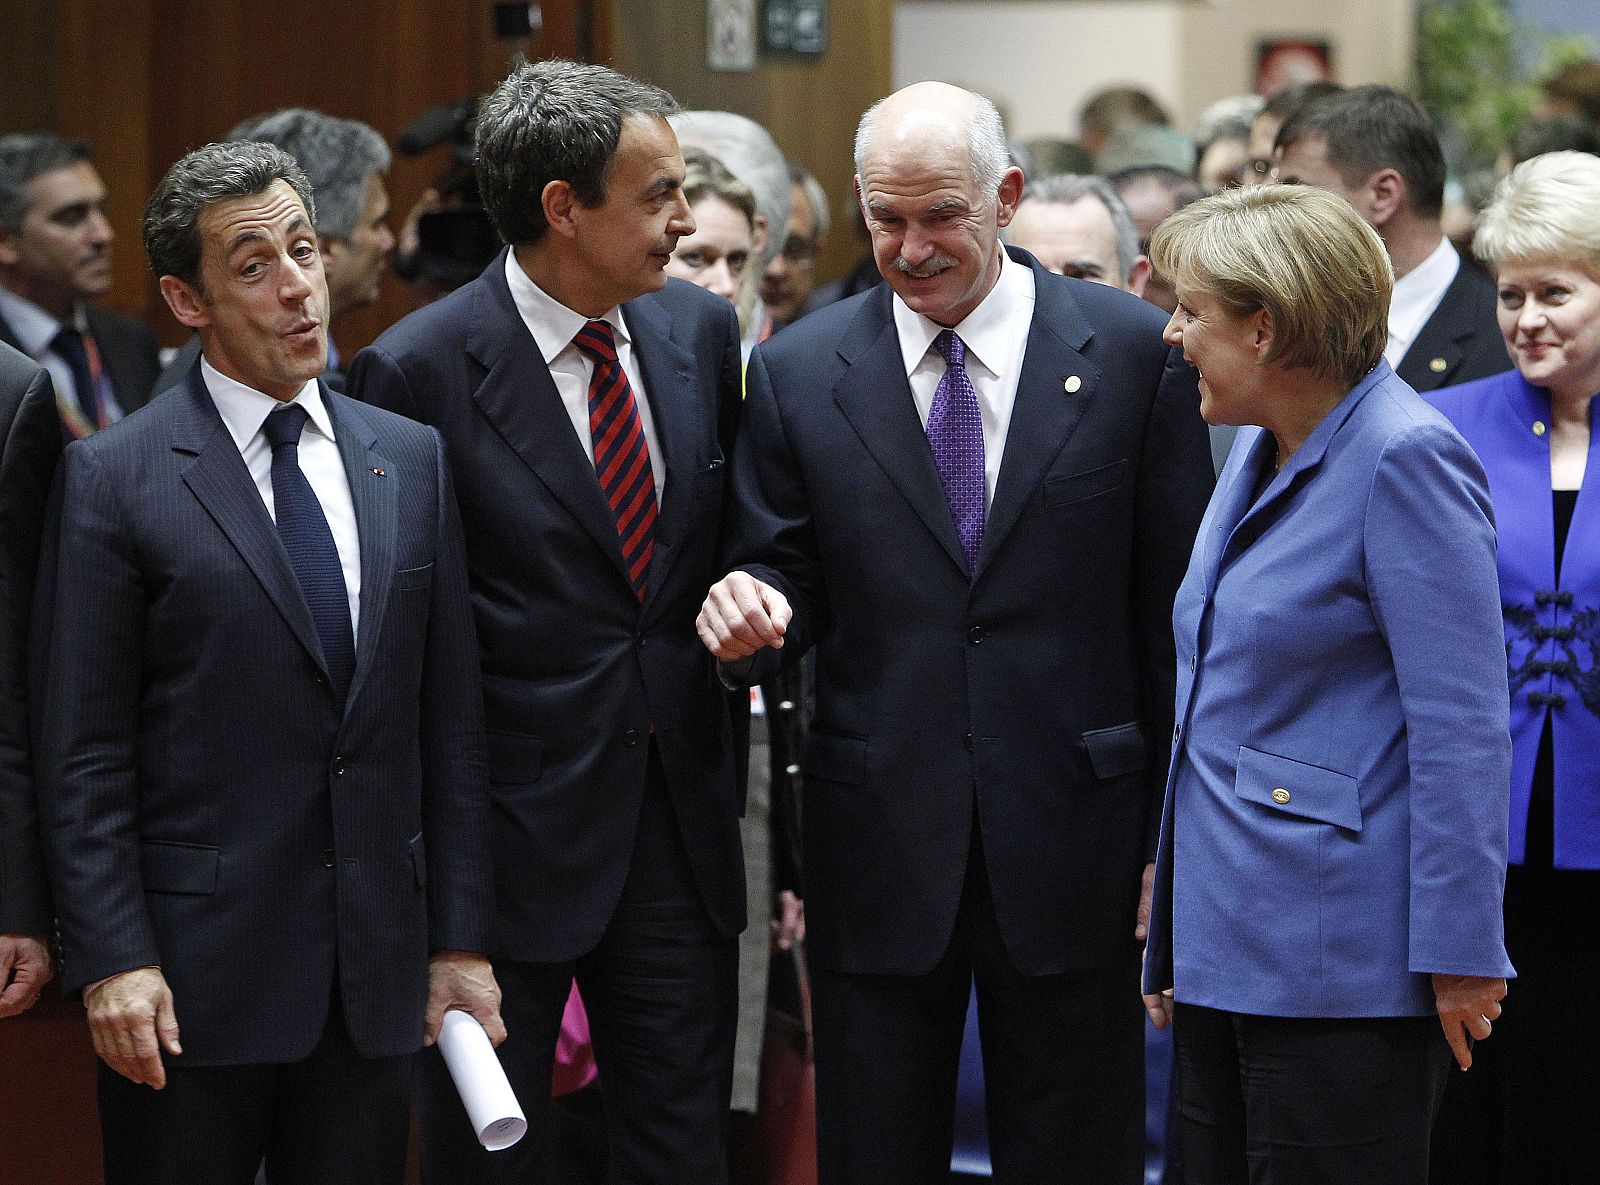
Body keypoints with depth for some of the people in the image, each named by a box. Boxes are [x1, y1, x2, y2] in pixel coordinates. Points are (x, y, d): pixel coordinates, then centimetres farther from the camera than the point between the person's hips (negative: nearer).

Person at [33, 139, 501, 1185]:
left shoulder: (411, 461, 9)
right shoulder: (114, 479, -4)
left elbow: (449, 719, 10)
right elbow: (83, 753, -6)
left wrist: (460, 940, 6)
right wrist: (113, 962, -13)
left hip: (377, 970, 4)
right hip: (194, 976, -4)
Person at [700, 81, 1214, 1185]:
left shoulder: (1136, 351, -2)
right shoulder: (799, 370, 2)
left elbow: (1174, 607, 0)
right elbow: (790, 582, 7)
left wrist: (1172, 836, -2)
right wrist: (752, 609, -18)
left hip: (1074, 834, -1)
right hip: (878, 844, 1)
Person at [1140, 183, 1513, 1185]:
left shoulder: (1404, 460, -14)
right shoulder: (1259, 455, 15)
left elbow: (1462, 726, -18)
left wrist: (1460, 956, -19)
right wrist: (1171, 932, 23)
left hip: (1339, 969, -9)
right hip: (1223, 951, 9)